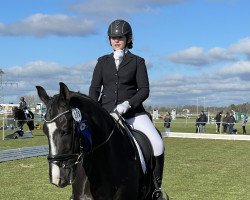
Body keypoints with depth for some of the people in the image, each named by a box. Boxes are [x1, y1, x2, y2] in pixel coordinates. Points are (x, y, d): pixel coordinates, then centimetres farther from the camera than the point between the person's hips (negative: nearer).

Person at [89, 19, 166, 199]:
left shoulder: (137, 62, 7)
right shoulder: (103, 62, 13)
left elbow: (144, 90, -1)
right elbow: (94, 88, 7)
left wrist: (127, 104, -18)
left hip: (133, 112, -2)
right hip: (106, 112, 2)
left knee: (158, 144, -20)